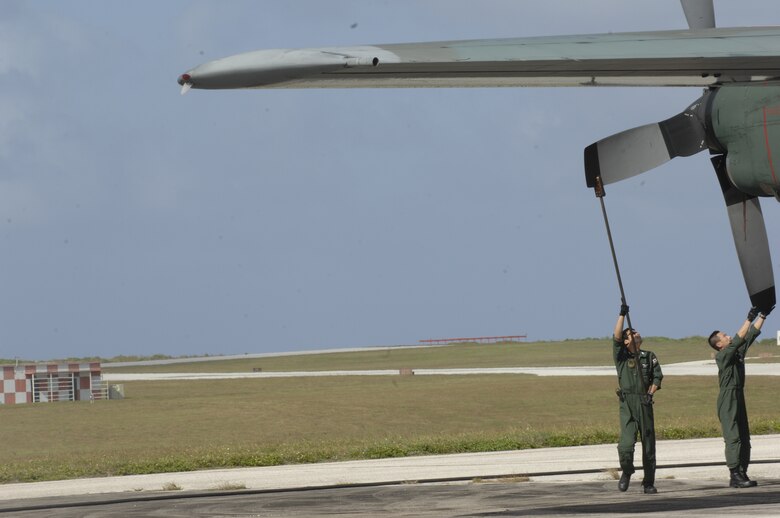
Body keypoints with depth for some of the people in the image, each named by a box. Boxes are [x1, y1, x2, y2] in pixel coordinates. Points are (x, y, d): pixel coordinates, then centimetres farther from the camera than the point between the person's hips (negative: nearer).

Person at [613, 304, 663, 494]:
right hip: (627, 404, -2)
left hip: (645, 404, 2)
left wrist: (651, 392, -8)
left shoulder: (649, 357, 15)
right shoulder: (621, 355, 9)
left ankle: (649, 482, 12)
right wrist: (622, 315, -9)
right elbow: (616, 337, -6)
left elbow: (657, 376, 9)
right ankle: (626, 472, 10)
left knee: (648, 444, 3)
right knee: (626, 444, -16)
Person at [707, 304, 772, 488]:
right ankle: (735, 475, -16)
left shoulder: (737, 352, 15)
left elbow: (751, 335, 15)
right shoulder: (722, 356, -9)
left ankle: (742, 474, 7)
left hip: (738, 397, 9)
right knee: (733, 437, -12)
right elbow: (738, 339, -19)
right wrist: (749, 318, -18)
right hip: (727, 399, -9)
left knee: (744, 437, 6)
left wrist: (762, 316, 11)